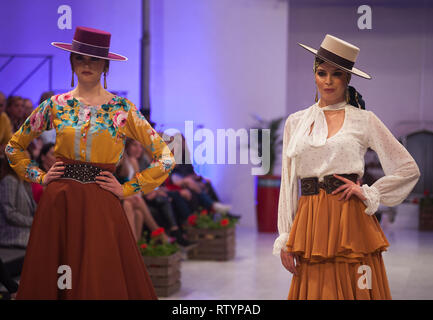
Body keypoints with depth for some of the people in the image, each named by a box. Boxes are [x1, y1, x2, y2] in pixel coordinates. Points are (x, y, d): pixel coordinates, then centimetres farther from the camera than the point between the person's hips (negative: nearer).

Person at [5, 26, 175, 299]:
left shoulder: (122, 110, -1)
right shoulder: (55, 105, 6)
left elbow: (166, 158, -2)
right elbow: (14, 146, 17)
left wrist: (128, 189, -4)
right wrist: (39, 176, 6)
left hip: (101, 205, -2)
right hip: (58, 202, 2)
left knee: (102, 280, -1)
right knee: (49, 277, 6)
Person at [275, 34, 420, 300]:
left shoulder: (364, 120, 5)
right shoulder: (296, 122, 12)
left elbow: (409, 169, 6)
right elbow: (288, 182, 11)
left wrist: (369, 194, -3)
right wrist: (285, 238, 5)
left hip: (350, 220, -2)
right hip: (310, 224, 2)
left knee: (354, 291, -4)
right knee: (314, 289, 0)